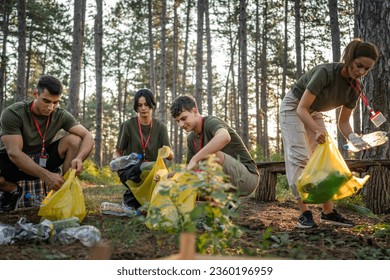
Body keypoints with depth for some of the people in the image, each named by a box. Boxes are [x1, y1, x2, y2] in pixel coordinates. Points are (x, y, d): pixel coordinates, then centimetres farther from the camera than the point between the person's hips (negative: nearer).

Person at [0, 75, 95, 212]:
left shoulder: (61, 115, -12)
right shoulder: (12, 113, -23)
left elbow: (88, 137, -18)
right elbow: (14, 153, -31)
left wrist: (79, 158, -41)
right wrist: (46, 175, -44)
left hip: (42, 161, 3)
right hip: (13, 163, -3)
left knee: (74, 140, -22)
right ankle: (12, 190, -4)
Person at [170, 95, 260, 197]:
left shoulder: (211, 122, -16)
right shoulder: (191, 139, 9)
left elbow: (224, 137, -41)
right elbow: (190, 169, 13)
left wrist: (194, 159, -39)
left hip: (247, 177, -8)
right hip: (227, 181, 8)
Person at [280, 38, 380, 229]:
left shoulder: (356, 87, -12)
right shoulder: (326, 72, -32)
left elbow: (343, 122, -5)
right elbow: (301, 108, -32)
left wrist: (352, 137, -26)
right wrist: (317, 130, -48)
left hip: (314, 113, 7)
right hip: (293, 108, -7)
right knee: (300, 157, -16)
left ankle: (328, 212, 2)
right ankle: (304, 213, -16)